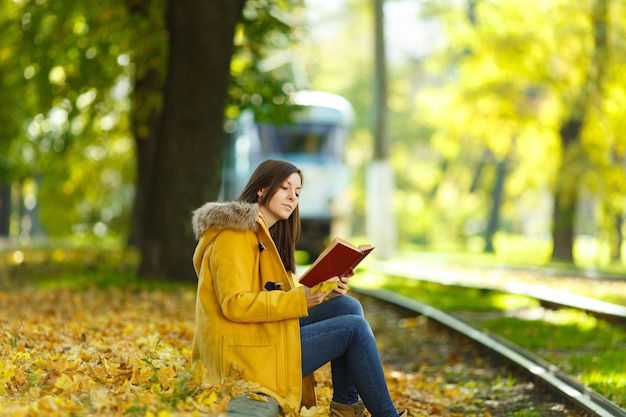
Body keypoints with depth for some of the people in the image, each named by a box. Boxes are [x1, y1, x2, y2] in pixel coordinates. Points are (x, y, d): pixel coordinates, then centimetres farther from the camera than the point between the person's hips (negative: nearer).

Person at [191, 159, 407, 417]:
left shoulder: (265, 235, 19)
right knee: (354, 328, -10)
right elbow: (234, 304, -21)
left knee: (347, 306, -1)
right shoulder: (236, 234, -12)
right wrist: (300, 299, -25)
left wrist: (321, 290, 0)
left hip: (265, 335, 10)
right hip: (246, 354, -10)